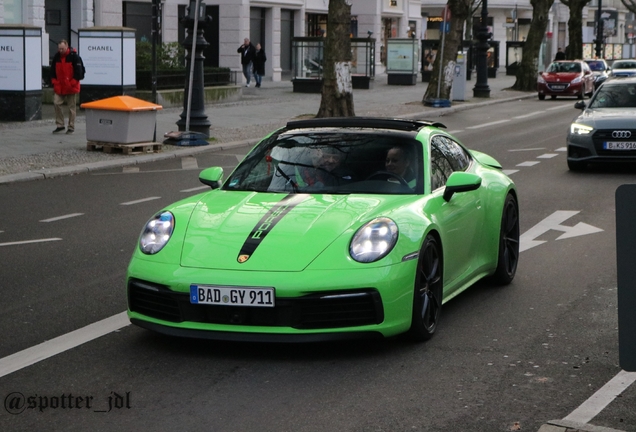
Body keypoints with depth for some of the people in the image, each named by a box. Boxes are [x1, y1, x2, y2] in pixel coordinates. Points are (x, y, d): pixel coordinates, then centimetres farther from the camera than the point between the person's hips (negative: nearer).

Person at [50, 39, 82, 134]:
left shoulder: (73, 56, -11)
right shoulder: (56, 57, 4)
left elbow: (78, 70, -11)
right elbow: (53, 70, 12)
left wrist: (73, 83, -15)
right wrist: (54, 81, 1)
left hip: (71, 87, -5)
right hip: (59, 86, 5)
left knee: (71, 107, 1)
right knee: (56, 103, -4)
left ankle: (71, 127, 9)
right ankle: (60, 125, 6)